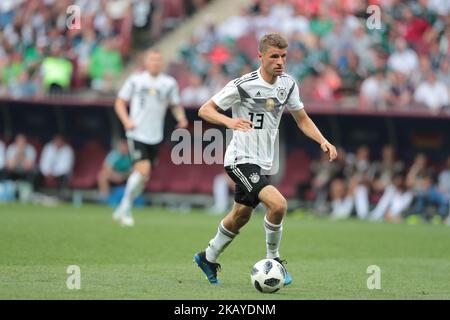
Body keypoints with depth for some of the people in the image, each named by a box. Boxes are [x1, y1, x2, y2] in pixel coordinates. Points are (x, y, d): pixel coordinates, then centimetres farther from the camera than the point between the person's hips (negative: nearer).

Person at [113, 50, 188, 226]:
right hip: (137, 133, -4)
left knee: (143, 178, 7)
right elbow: (120, 102, 6)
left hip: (155, 137, 4)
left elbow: (175, 105, 18)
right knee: (143, 169, -21)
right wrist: (126, 121, -10)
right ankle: (126, 206, -3)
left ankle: (122, 210, 25)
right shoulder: (135, 80, 0)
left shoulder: (169, 83, 6)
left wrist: (181, 118, -3)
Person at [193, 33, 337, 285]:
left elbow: (302, 119, 13)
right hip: (241, 159, -8)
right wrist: (229, 122, -32)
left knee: (240, 216, 19)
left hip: (263, 163, 8)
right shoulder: (243, 85, -18)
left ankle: (208, 258, 41)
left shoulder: (288, 84, 2)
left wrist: (323, 141, -3)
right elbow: (205, 110, -13)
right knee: (278, 204, -24)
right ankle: (273, 260, -5)